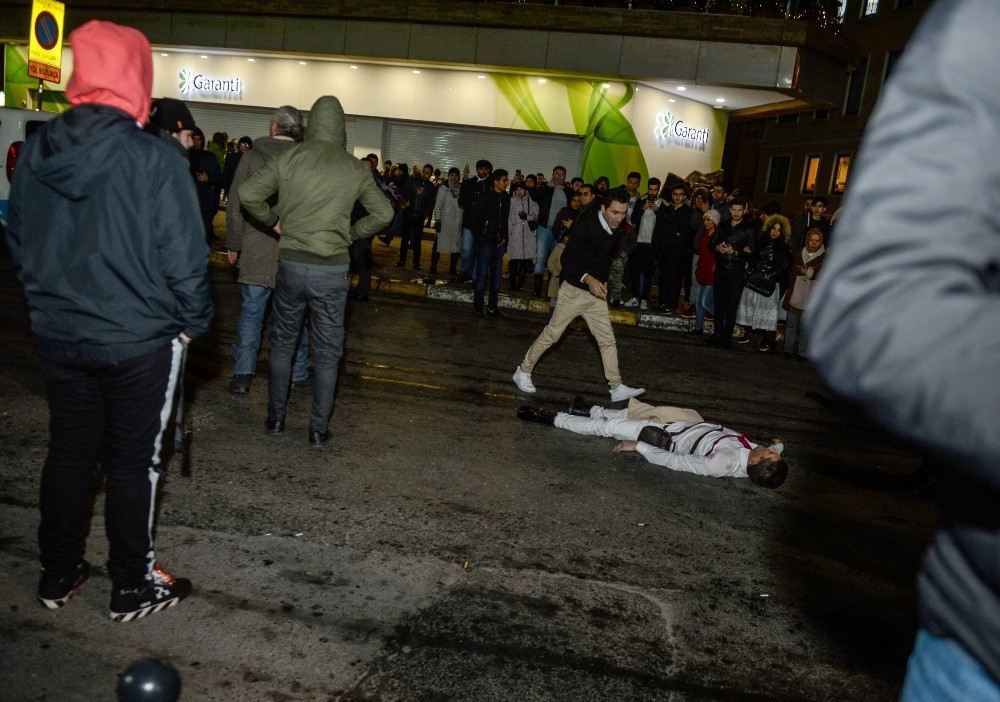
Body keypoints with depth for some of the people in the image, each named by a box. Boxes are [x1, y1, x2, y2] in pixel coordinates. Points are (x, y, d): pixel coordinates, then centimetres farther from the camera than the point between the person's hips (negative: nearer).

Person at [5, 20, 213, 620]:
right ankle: (134, 588, 22)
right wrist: (193, 321, -3)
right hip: (140, 340, -5)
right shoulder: (154, 158, -18)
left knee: (68, 452, 18)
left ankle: (59, 575, 32)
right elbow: (184, 255, -17)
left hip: (59, 335, 5)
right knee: (133, 461, 8)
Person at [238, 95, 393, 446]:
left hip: (291, 263, 1)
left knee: (282, 343, 17)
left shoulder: (288, 158, -3)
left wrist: (272, 220, 7)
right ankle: (319, 428, 13)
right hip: (333, 269, -1)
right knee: (327, 352, 9)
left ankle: (275, 418, 25)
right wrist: (351, 233, 9)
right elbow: (383, 213, 1)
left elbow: (248, 193, -8)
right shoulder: (354, 168, -2)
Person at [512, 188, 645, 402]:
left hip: (596, 293, 6)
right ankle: (523, 372, 17)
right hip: (574, 290, -6)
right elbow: (568, 259, -23)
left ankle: (617, 388, 9)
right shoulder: (586, 224, -20)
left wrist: (604, 280, 10)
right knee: (551, 334, 2)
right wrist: (588, 279, -34)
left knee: (608, 340, 4)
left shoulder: (615, 229, 2)